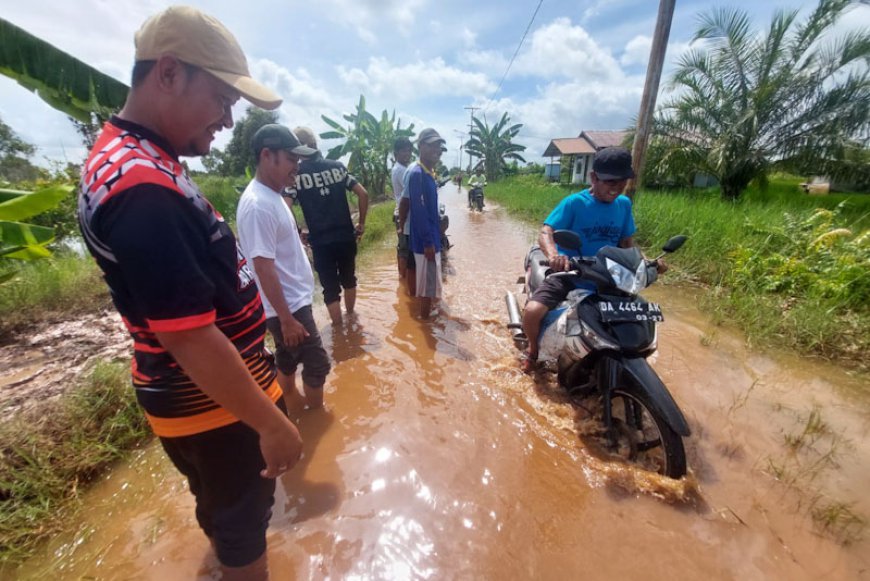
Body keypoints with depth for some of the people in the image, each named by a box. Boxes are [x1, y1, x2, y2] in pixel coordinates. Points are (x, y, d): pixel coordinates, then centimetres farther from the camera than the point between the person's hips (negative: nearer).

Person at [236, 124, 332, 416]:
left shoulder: (272, 195, 7)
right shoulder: (258, 204, -23)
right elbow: (264, 267, -25)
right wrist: (286, 318, -23)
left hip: (292, 301, 9)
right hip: (288, 306, -9)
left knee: (288, 360, 22)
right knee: (317, 364, 4)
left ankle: (293, 409, 41)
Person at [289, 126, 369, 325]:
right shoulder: (337, 166, 4)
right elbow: (363, 193, -1)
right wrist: (361, 223, 7)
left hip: (320, 240, -3)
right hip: (346, 236, 3)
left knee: (330, 287, 9)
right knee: (348, 278, 22)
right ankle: (350, 316, 40)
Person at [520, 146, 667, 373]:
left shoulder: (624, 204, 7)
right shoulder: (574, 202, -10)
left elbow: (627, 243, 15)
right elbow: (545, 232, -22)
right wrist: (553, 255, -43)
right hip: (568, 274, -5)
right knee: (532, 311, -27)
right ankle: (533, 348, 7)